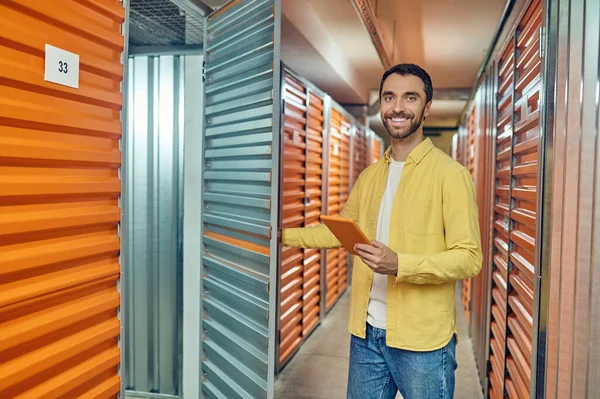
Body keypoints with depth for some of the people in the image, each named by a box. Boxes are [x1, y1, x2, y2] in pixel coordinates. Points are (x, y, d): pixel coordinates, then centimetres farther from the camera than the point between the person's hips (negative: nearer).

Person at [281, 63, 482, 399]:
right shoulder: (369, 176, 10)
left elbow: (469, 258, -14)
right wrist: (283, 235, 18)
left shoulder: (450, 173, -10)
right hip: (366, 333, 6)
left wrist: (399, 264, -26)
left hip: (422, 341, -5)